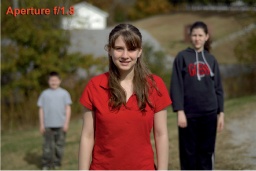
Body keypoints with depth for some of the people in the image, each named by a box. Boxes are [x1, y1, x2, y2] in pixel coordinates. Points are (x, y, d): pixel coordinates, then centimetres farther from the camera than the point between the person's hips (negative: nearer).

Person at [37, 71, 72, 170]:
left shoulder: (64, 93, 7)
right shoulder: (44, 94, 9)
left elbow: (68, 108, 5)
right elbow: (41, 109, 9)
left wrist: (66, 123, -2)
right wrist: (41, 124, 3)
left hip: (61, 125, 0)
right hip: (48, 125, 0)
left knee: (59, 145, 2)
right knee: (47, 146, -2)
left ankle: (57, 165, 10)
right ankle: (46, 166, 4)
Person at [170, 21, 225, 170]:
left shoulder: (211, 60, 9)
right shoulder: (182, 57, 0)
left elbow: (218, 88, 10)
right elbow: (176, 86, -5)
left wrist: (221, 113, 3)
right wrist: (180, 111, -12)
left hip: (209, 113, 3)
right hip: (189, 113, -2)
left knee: (207, 152, 7)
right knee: (189, 152, 3)